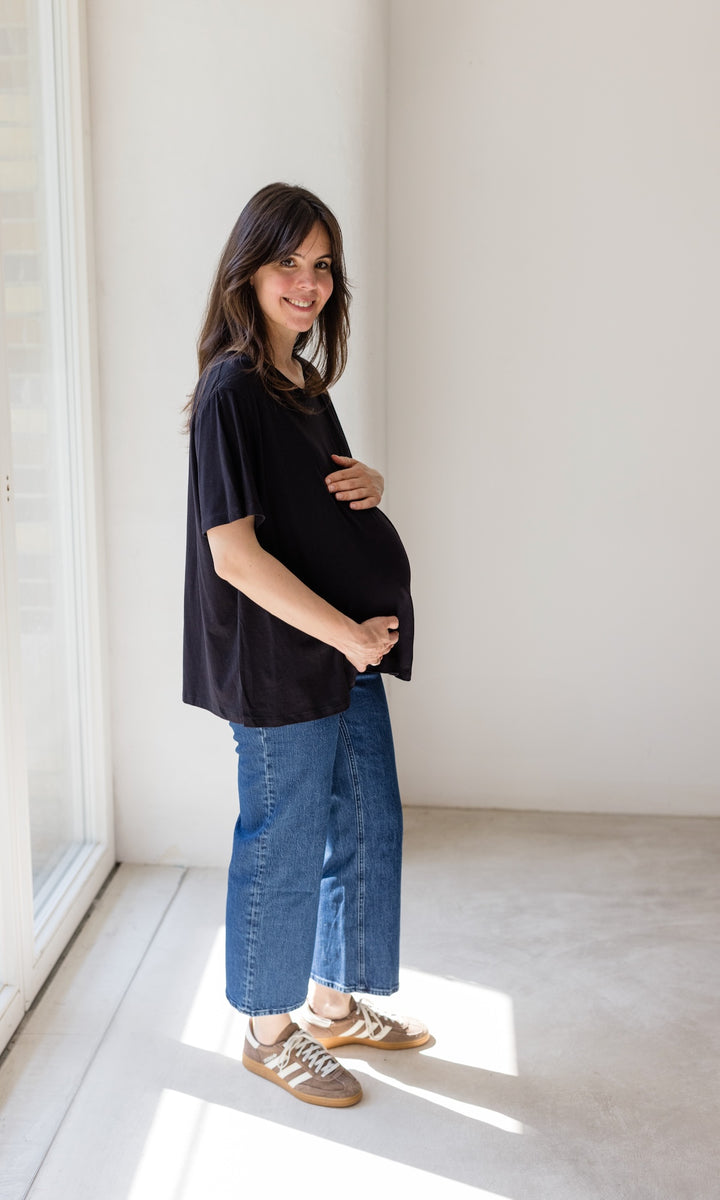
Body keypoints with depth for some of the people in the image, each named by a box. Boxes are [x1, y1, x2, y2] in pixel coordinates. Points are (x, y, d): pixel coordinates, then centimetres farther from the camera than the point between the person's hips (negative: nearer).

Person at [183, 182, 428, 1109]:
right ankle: (270, 1032, 29)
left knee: (368, 824, 18)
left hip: (350, 648, 9)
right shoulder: (231, 391, -16)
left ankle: (334, 1002, 38)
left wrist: (371, 484, 0)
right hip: (277, 661, -9)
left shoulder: (305, 381, 10)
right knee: (284, 847, 6)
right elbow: (235, 553, -21)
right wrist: (346, 633, -19)